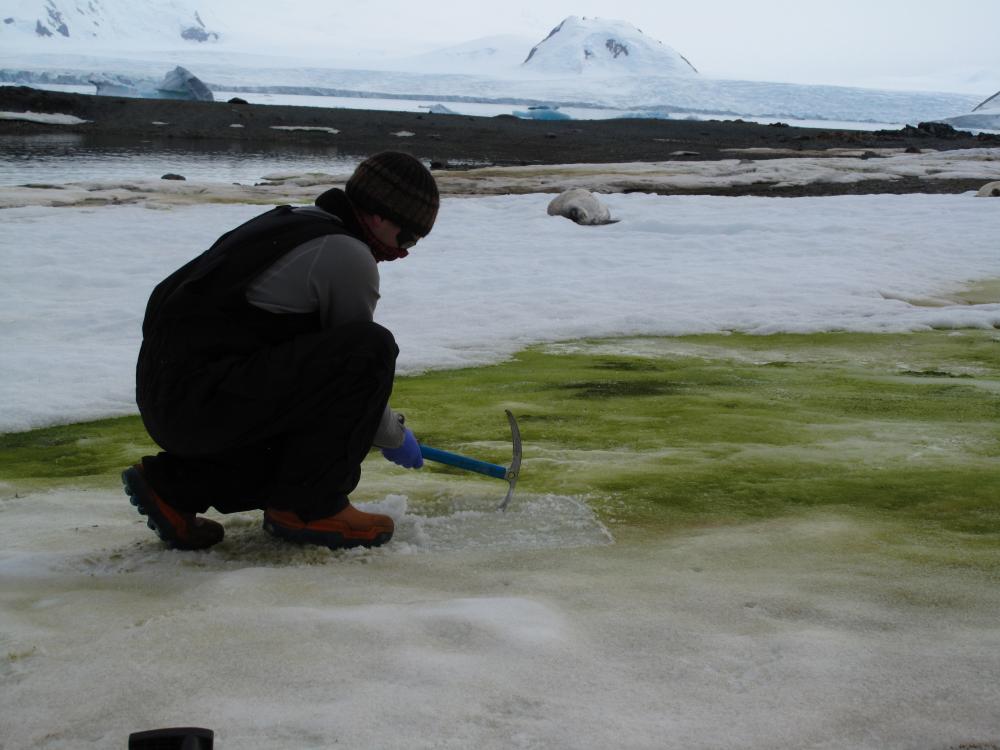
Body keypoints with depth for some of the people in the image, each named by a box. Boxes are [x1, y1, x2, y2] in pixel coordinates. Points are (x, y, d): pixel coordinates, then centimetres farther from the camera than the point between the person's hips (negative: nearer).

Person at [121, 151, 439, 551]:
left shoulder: (296, 222, 20)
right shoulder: (348, 255, -10)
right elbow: (356, 362, -2)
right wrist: (394, 436, 16)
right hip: (203, 400, -10)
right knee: (373, 347, -17)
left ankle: (173, 484, 18)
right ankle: (306, 507, -8)